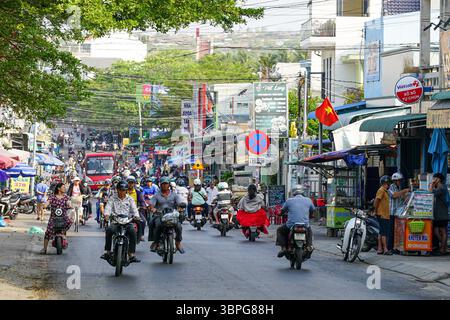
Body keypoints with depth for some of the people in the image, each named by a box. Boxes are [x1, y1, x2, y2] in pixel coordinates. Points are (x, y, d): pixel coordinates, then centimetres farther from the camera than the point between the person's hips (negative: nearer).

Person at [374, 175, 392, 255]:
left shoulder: (385, 191, 19)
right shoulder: (381, 190, -11)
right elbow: (376, 201, -17)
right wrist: (376, 211, -14)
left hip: (385, 215, 10)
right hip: (382, 215, -10)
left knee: (382, 232, 10)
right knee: (384, 232, -10)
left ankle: (380, 249, 13)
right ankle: (385, 249, -12)